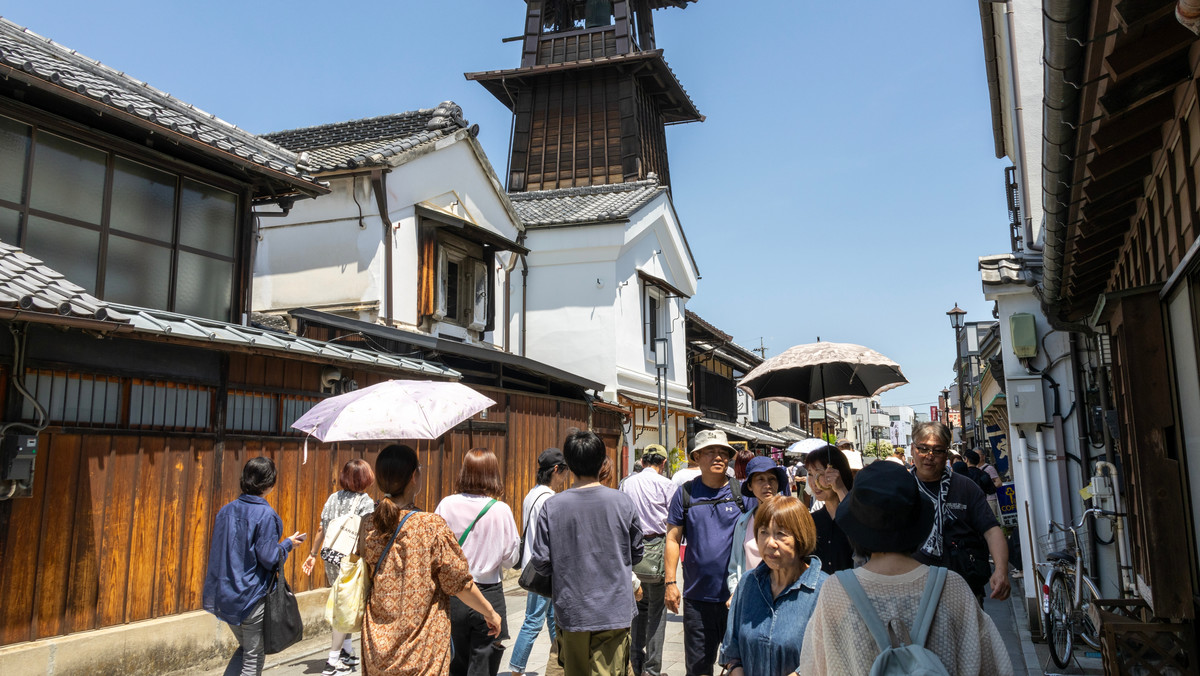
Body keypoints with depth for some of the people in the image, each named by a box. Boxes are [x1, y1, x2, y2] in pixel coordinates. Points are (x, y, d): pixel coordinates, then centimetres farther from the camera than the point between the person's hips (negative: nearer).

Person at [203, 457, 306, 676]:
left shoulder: (226, 511, 3)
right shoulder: (265, 515, -17)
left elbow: (215, 551, 9)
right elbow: (268, 558, -17)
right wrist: (288, 544, -1)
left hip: (225, 597, 6)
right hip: (252, 598, -6)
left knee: (245, 648, 24)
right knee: (254, 657, 9)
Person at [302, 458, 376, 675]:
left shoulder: (334, 498, 6)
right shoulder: (366, 502, -12)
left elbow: (322, 529, 9)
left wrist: (313, 554, 17)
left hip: (331, 559, 6)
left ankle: (346, 652, 29)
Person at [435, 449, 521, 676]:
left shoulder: (447, 505, -6)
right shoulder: (501, 510, -10)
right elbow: (510, 559, -4)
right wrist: (516, 537, 13)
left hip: (453, 595, 2)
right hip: (489, 596, -2)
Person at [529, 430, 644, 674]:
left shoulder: (552, 506, -8)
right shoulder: (622, 502, -7)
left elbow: (540, 562, -5)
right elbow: (636, 553, 4)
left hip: (571, 611, 1)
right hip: (614, 611, -1)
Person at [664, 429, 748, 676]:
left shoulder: (742, 493, 1)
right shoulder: (685, 493, 2)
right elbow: (673, 539, 4)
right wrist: (670, 582, -3)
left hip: (737, 594, 0)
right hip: (697, 597, 1)